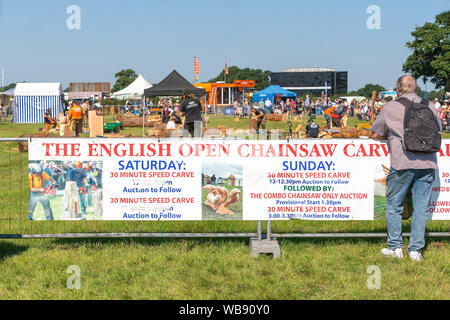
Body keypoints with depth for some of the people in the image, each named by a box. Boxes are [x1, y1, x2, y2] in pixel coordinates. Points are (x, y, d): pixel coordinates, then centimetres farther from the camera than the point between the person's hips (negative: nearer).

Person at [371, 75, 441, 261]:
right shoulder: (430, 106, 10)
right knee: (421, 208, 7)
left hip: (402, 164, -3)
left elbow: (375, 134, 8)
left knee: (394, 206, 10)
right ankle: (416, 250, 8)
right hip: (428, 164, 3)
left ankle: (395, 247, 12)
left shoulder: (389, 108, 2)